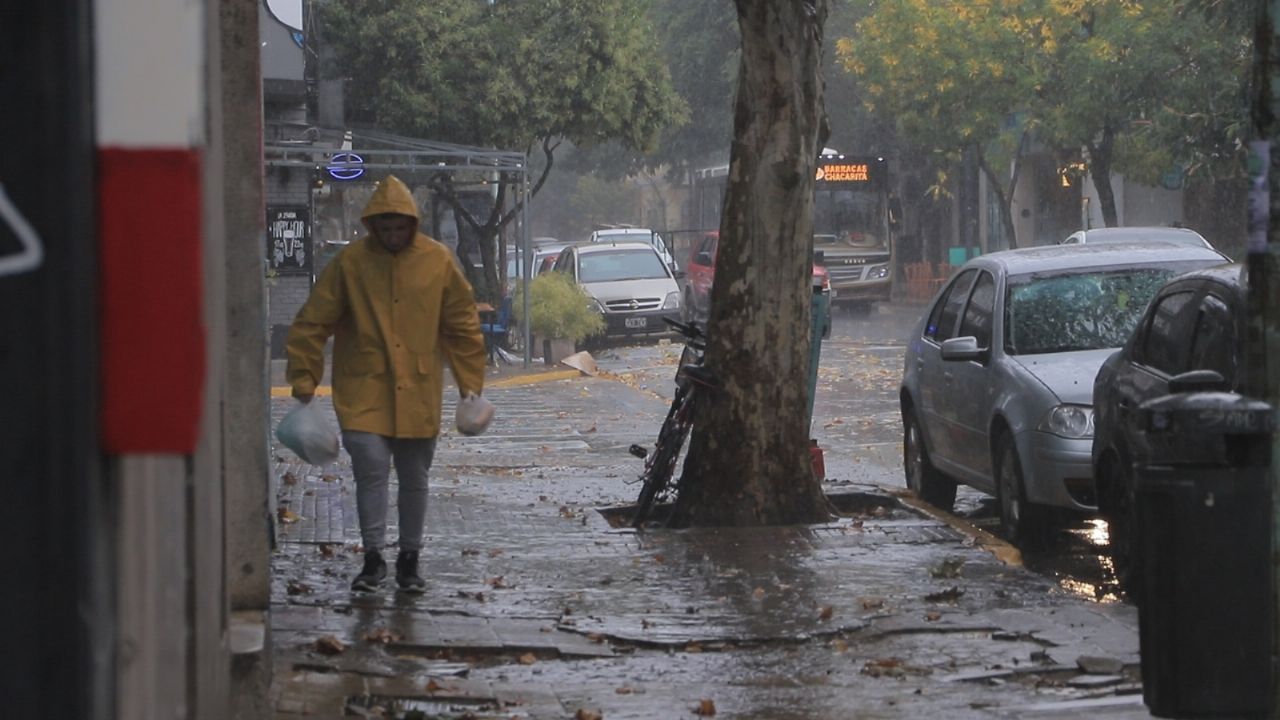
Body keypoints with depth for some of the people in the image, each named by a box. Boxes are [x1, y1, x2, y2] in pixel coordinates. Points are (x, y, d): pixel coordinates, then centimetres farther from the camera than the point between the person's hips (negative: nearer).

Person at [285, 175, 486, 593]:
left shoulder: (437, 261, 0)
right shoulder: (351, 262, -5)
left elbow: (463, 324, 8)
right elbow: (313, 323, -1)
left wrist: (470, 383, 7)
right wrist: (304, 382, -5)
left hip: (418, 394, 2)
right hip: (363, 390, -2)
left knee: (414, 479, 10)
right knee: (371, 468, -13)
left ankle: (409, 561, 23)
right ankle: (373, 558, -2)